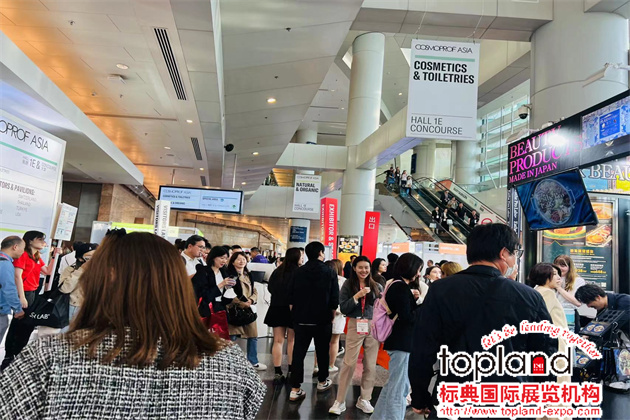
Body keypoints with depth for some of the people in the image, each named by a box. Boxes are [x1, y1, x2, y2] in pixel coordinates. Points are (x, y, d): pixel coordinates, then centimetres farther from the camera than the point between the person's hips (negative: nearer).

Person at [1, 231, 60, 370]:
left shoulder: (37, 257, 13)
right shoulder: (23, 255, -13)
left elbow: (48, 271, 15)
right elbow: (17, 276, -18)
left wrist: (54, 255, 7)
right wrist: (22, 297, -22)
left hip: (33, 293, 9)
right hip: (24, 293, -9)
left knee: (29, 325, 15)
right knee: (18, 325, -2)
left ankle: (18, 355, 28)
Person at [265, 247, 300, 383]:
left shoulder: (277, 271, 1)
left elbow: (270, 288, 10)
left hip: (276, 308, 4)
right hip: (293, 309, -3)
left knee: (278, 340, 8)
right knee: (292, 340, 11)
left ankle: (278, 373, 8)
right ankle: (291, 371, 16)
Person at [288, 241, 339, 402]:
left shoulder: (298, 272, -1)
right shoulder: (330, 272, -8)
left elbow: (291, 298, 2)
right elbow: (334, 300, -7)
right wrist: (332, 316, 7)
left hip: (301, 319, 2)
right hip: (323, 319, -1)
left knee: (298, 352, 4)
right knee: (322, 351, 16)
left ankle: (295, 389, 3)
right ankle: (322, 382, 31)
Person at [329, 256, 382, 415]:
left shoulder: (376, 286, 8)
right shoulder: (348, 285, 0)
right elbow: (343, 308, -8)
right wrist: (357, 296, -17)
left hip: (374, 327, 3)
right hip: (355, 326, -3)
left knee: (370, 365, 9)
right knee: (349, 363, -2)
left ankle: (364, 399, 23)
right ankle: (340, 401, 8)